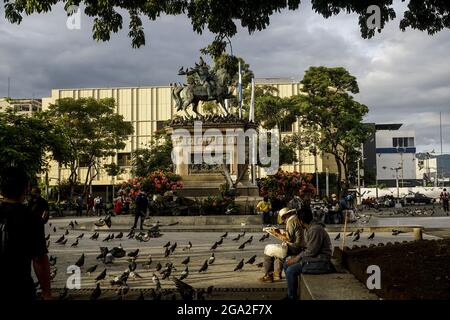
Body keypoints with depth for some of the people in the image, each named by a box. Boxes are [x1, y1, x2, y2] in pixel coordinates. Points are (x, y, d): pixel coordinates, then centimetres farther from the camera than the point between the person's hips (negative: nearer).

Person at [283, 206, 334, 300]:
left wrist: (296, 258, -12)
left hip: (320, 262, -11)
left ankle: (292, 297, -3)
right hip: (314, 258, 11)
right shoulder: (311, 228, 11)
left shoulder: (315, 230, -21)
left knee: (291, 271, -20)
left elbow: (311, 251, -22)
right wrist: (297, 257, 5)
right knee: (286, 265, 9)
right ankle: (290, 294, 16)